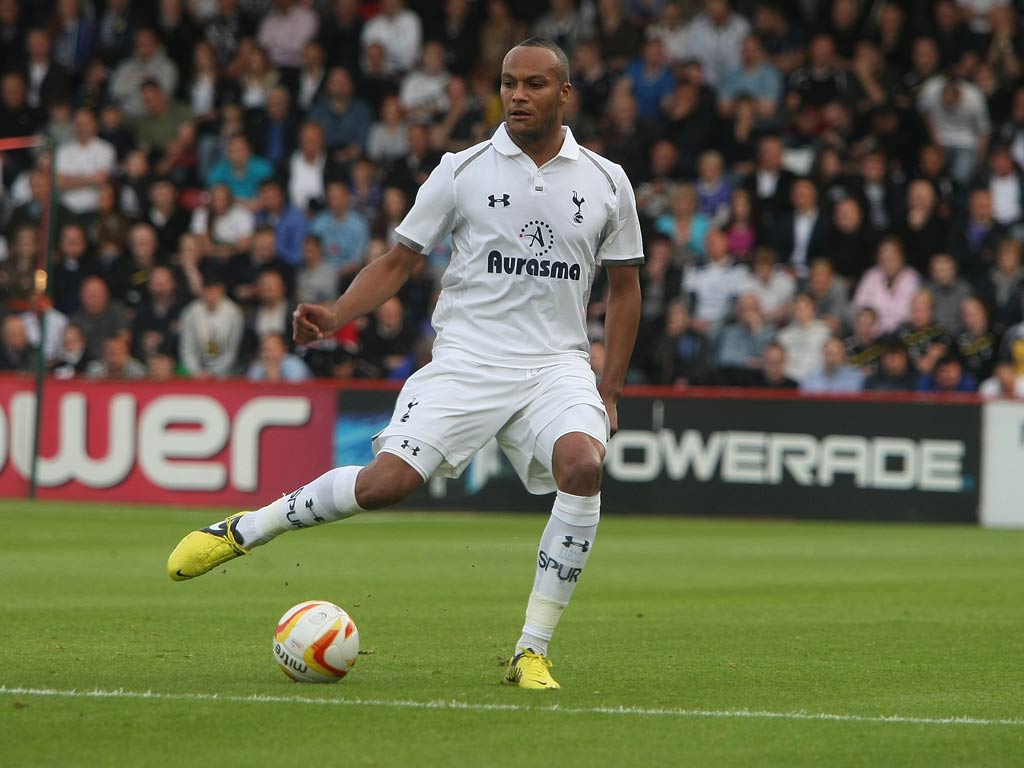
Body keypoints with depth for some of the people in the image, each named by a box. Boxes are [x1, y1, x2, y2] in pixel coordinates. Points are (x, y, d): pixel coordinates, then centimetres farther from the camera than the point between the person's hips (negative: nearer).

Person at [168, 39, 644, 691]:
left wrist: (610, 390, 10)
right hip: (465, 360, -1)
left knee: (583, 464, -30)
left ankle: (532, 653, -19)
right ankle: (243, 530, 8)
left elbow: (624, 287, 16)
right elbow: (400, 260, 8)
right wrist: (335, 316, -9)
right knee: (386, 481, -19)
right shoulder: (462, 171, 3)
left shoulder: (606, 183, 7)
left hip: (557, 364, 1)